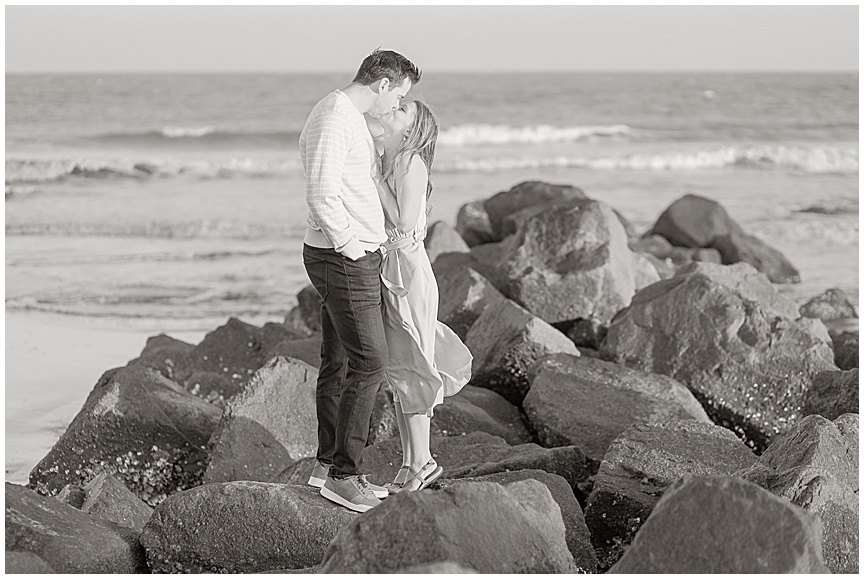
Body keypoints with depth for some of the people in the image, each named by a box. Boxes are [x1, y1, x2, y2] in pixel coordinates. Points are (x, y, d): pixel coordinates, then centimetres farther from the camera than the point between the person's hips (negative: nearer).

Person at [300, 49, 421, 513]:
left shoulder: (349, 116, 16)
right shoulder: (335, 119, -17)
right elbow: (322, 197, -24)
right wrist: (352, 245, -17)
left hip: (353, 255, 11)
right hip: (343, 260, -11)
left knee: (338, 362, 14)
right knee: (369, 362, -10)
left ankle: (328, 464, 21)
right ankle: (343, 475, -6)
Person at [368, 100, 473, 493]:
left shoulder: (412, 164, -12)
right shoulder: (385, 163, 12)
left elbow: (404, 222, -18)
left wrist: (376, 180, -14)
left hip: (407, 271, -8)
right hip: (384, 271, 8)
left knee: (408, 368, -2)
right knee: (396, 371, 11)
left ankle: (421, 462, 7)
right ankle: (411, 462, 18)